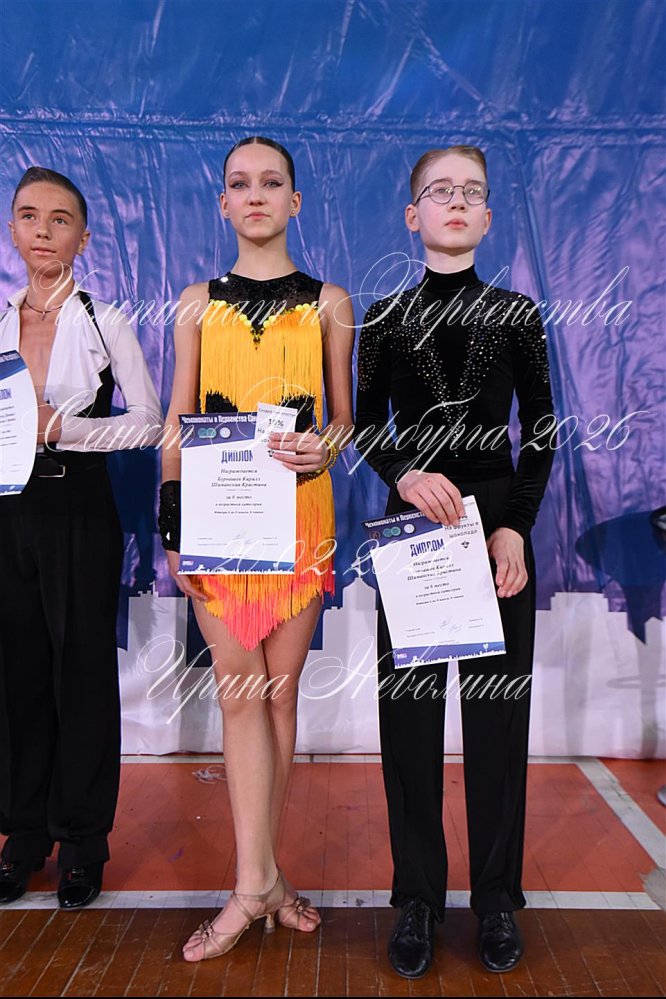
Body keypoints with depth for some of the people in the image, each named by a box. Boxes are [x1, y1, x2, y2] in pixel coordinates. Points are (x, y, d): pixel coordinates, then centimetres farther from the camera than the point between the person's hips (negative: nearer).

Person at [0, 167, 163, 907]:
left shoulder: (105, 323, 0)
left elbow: (148, 422, -5)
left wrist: (62, 429, -15)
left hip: (79, 512, -3)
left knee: (82, 672, 4)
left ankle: (82, 838, 19)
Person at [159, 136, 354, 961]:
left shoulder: (328, 303, 9)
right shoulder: (198, 304, 10)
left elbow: (344, 418, 9)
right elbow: (176, 422, 7)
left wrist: (324, 446, -14)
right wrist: (171, 527, -1)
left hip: (298, 514, 0)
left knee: (279, 691, 6)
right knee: (239, 690, -2)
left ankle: (254, 880, 21)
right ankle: (260, 878, 8)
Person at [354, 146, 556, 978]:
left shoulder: (518, 314, 4)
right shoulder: (384, 317, 5)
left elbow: (540, 431, 3)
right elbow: (365, 425, 6)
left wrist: (515, 528, -8)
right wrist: (404, 473, -14)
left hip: (500, 522, 0)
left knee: (498, 706, 5)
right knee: (409, 706, 4)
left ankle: (496, 894, 22)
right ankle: (418, 894, 20)